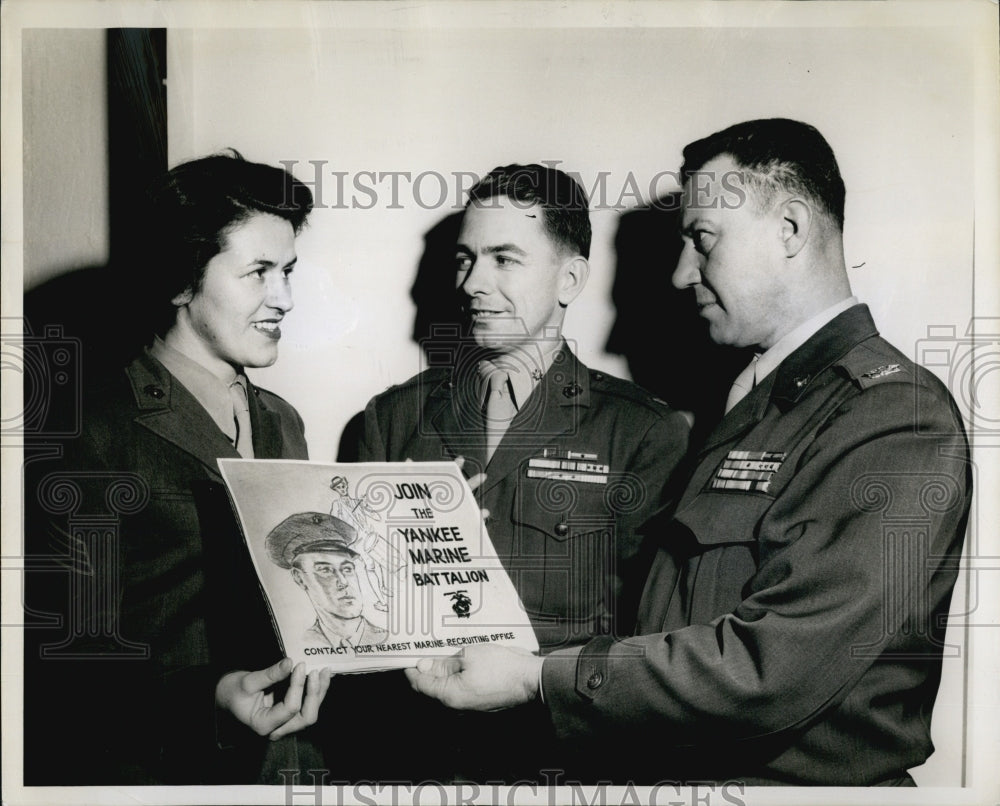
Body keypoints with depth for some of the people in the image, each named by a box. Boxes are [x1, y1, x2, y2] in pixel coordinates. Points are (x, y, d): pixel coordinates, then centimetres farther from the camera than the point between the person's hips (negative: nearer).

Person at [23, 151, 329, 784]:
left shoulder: (282, 423, 8)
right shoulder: (94, 437, -14)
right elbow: (69, 656, -16)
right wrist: (204, 705, -28)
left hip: (279, 757, 6)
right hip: (150, 769, -6)